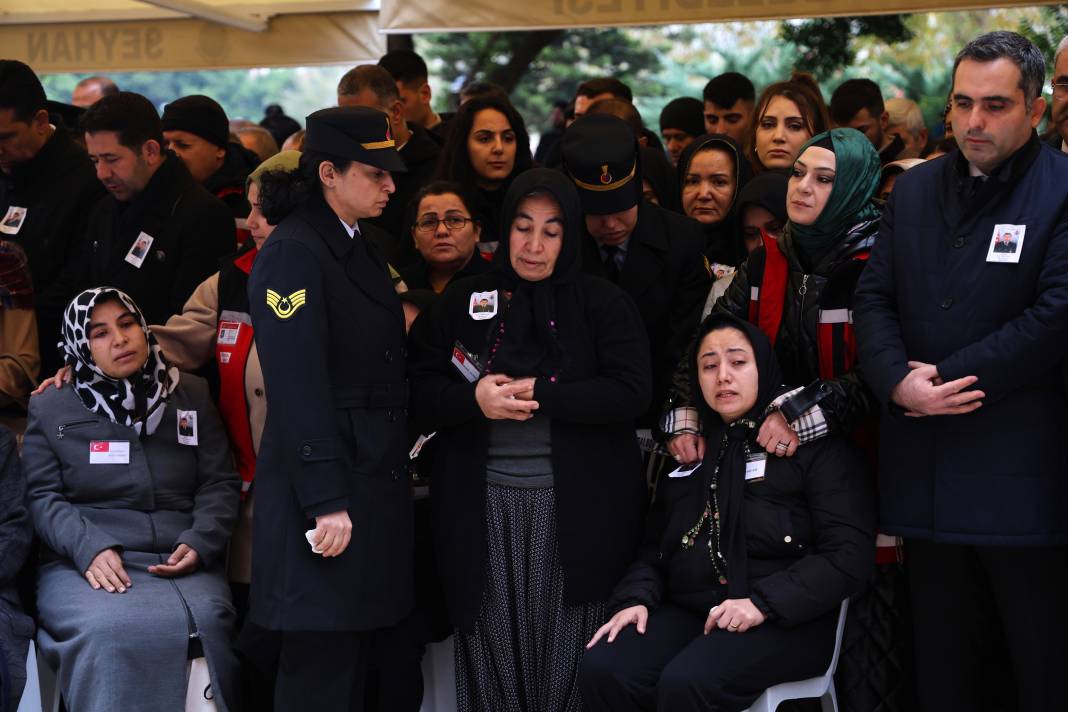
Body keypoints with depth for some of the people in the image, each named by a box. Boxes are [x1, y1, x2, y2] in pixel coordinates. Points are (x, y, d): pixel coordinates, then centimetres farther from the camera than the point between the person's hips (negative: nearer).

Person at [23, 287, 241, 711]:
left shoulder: (192, 395, 17)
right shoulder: (50, 409, 13)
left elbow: (220, 483, 13)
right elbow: (41, 496, 5)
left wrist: (199, 543, -6)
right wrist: (90, 548, -14)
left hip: (182, 563, 1)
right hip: (86, 565, -1)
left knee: (205, 622, -32)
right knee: (110, 630, -35)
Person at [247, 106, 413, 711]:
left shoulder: (358, 247, 15)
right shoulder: (292, 253, -13)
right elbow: (298, 387, -19)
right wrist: (326, 500, -22)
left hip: (375, 476, 9)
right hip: (327, 483, -9)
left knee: (355, 650, 13)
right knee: (321, 663, -3)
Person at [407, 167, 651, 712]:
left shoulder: (604, 304, 4)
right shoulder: (461, 303, 10)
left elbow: (631, 395, -7)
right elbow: (419, 394, 6)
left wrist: (538, 394, -14)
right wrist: (475, 399, -14)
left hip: (577, 505, -1)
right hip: (483, 505, 2)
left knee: (564, 651, 1)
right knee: (492, 649, 2)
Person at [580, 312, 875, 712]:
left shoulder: (816, 444, 1)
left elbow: (850, 554, -7)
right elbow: (654, 547, 21)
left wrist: (765, 603, -18)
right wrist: (635, 598, -1)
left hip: (785, 622, -5)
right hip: (688, 612, 5)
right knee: (602, 671, -23)